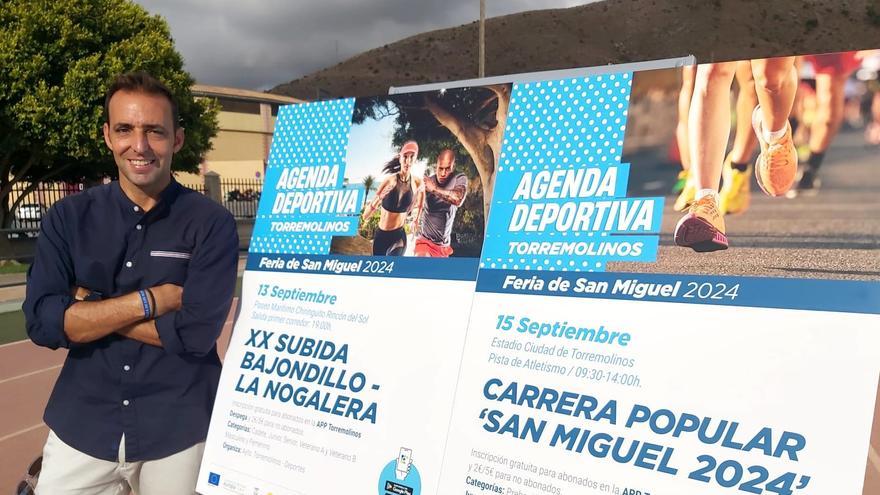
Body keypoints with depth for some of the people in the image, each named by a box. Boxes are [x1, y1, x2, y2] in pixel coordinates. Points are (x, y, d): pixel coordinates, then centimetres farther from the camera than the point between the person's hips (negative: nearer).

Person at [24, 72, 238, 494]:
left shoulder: (211, 224, -10)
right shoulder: (69, 217, -1)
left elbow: (196, 333, -18)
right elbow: (42, 322, -10)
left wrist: (88, 310, -11)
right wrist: (152, 300, -16)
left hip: (178, 432, -2)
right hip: (81, 427, 2)